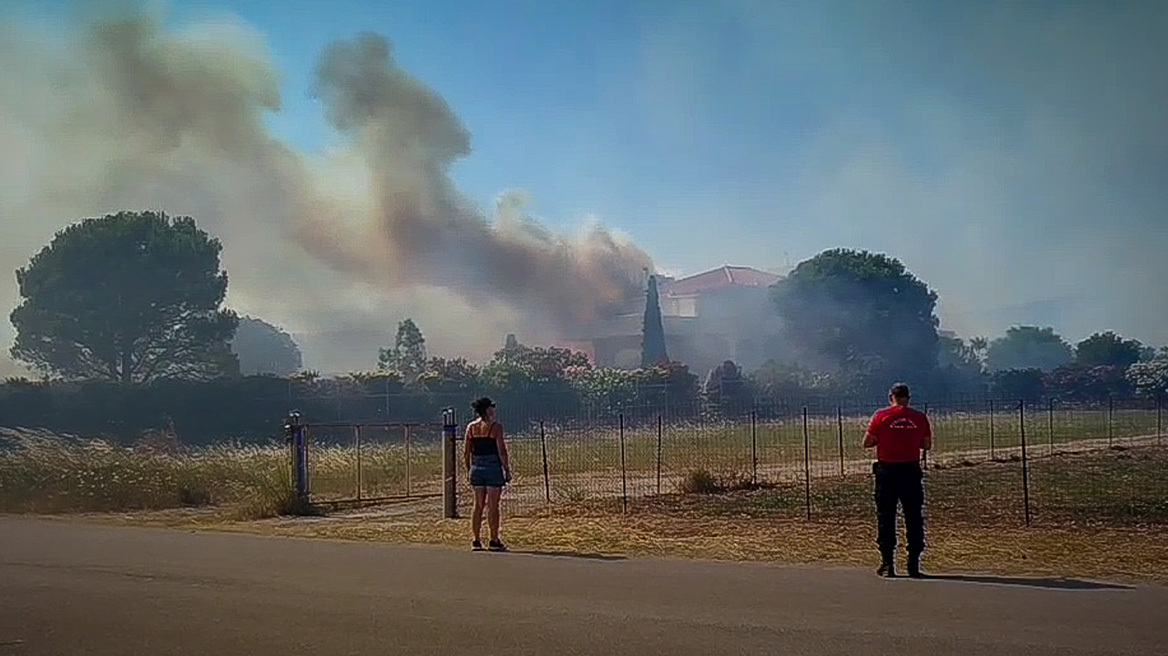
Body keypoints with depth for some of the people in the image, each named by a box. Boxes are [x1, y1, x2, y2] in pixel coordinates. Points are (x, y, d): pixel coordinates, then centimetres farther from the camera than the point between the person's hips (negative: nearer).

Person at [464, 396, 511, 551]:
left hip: (476, 468, 5)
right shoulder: (495, 427, -9)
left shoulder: (471, 427, 6)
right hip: (493, 467, -5)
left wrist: (469, 470, 17)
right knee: (493, 506, -1)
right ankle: (494, 541, 1)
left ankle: (477, 541, 11)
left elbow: (466, 453, 8)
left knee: (478, 505, 10)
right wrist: (507, 471, -5)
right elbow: (502, 452, -12)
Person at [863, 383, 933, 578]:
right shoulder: (919, 417, 1)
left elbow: (867, 443, -1)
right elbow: (927, 445, 7)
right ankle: (914, 565, 6)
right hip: (911, 471, 1)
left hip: (886, 471, -1)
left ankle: (887, 564, 6)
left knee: (886, 517, 6)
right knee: (914, 518, 7)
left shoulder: (881, 416, -4)